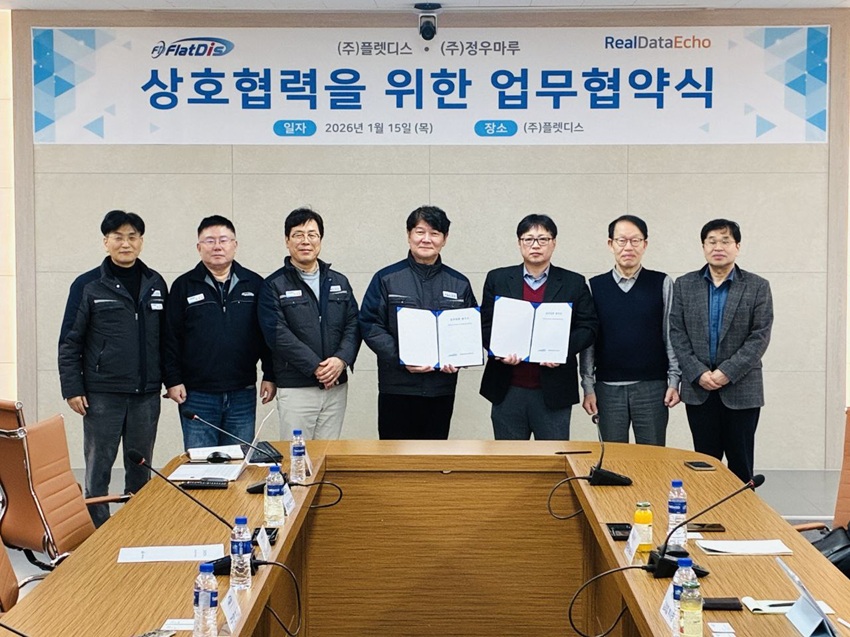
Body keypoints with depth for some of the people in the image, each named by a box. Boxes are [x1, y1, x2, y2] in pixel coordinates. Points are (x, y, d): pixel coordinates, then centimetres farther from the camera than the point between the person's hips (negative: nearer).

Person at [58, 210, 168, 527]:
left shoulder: (155, 284, 7)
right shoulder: (87, 285, -3)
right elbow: (70, 342, -2)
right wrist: (72, 388, -7)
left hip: (146, 394, 3)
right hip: (102, 395, -3)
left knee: (141, 470, 11)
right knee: (98, 469, 3)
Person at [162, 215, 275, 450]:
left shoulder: (254, 284, 7)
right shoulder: (184, 286, 4)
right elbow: (170, 338, 2)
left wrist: (270, 376, 4)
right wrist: (173, 380, -4)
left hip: (243, 394, 1)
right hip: (196, 395, -1)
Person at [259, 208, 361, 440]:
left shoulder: (339, 282, 14)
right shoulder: (274, 285, 0)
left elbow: (353, 325, 8)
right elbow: (278, 334, -10)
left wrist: (342, 360, -11)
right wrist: (316, 367, -16)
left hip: (336, 385, 4)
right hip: (295, 387, -4)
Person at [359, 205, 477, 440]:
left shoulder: (459, 284, 10)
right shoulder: (386, 279, 2)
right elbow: (369, 326, -3)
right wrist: (401, 359, -16)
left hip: (442, 389, 2)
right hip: (397, 388, -2)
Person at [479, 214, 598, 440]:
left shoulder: (574, 283, 7)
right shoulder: (497, 279, 9)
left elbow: (588, 327, 3)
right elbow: (485, 324, 7)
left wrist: (563, 350, -15)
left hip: (553, 391, -1)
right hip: (507, 390, 1)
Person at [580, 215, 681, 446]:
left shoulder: (662, 284, 2)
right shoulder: (594, 287, 4)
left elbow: (671, 335, 3)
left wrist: (674, 381, -2)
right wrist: (588, 387, 3)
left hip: (652, 386, -1)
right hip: (608, 388, 1)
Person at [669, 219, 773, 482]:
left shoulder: (757, 287, 2)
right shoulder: (684, 285, 7)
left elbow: (760, 337, -5)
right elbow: (677, 334, 2)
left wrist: (727, 372, -14)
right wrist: (699, 373, -10)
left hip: (741, 390, -1)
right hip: (699, 389, 2)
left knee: (740, 465, 4)